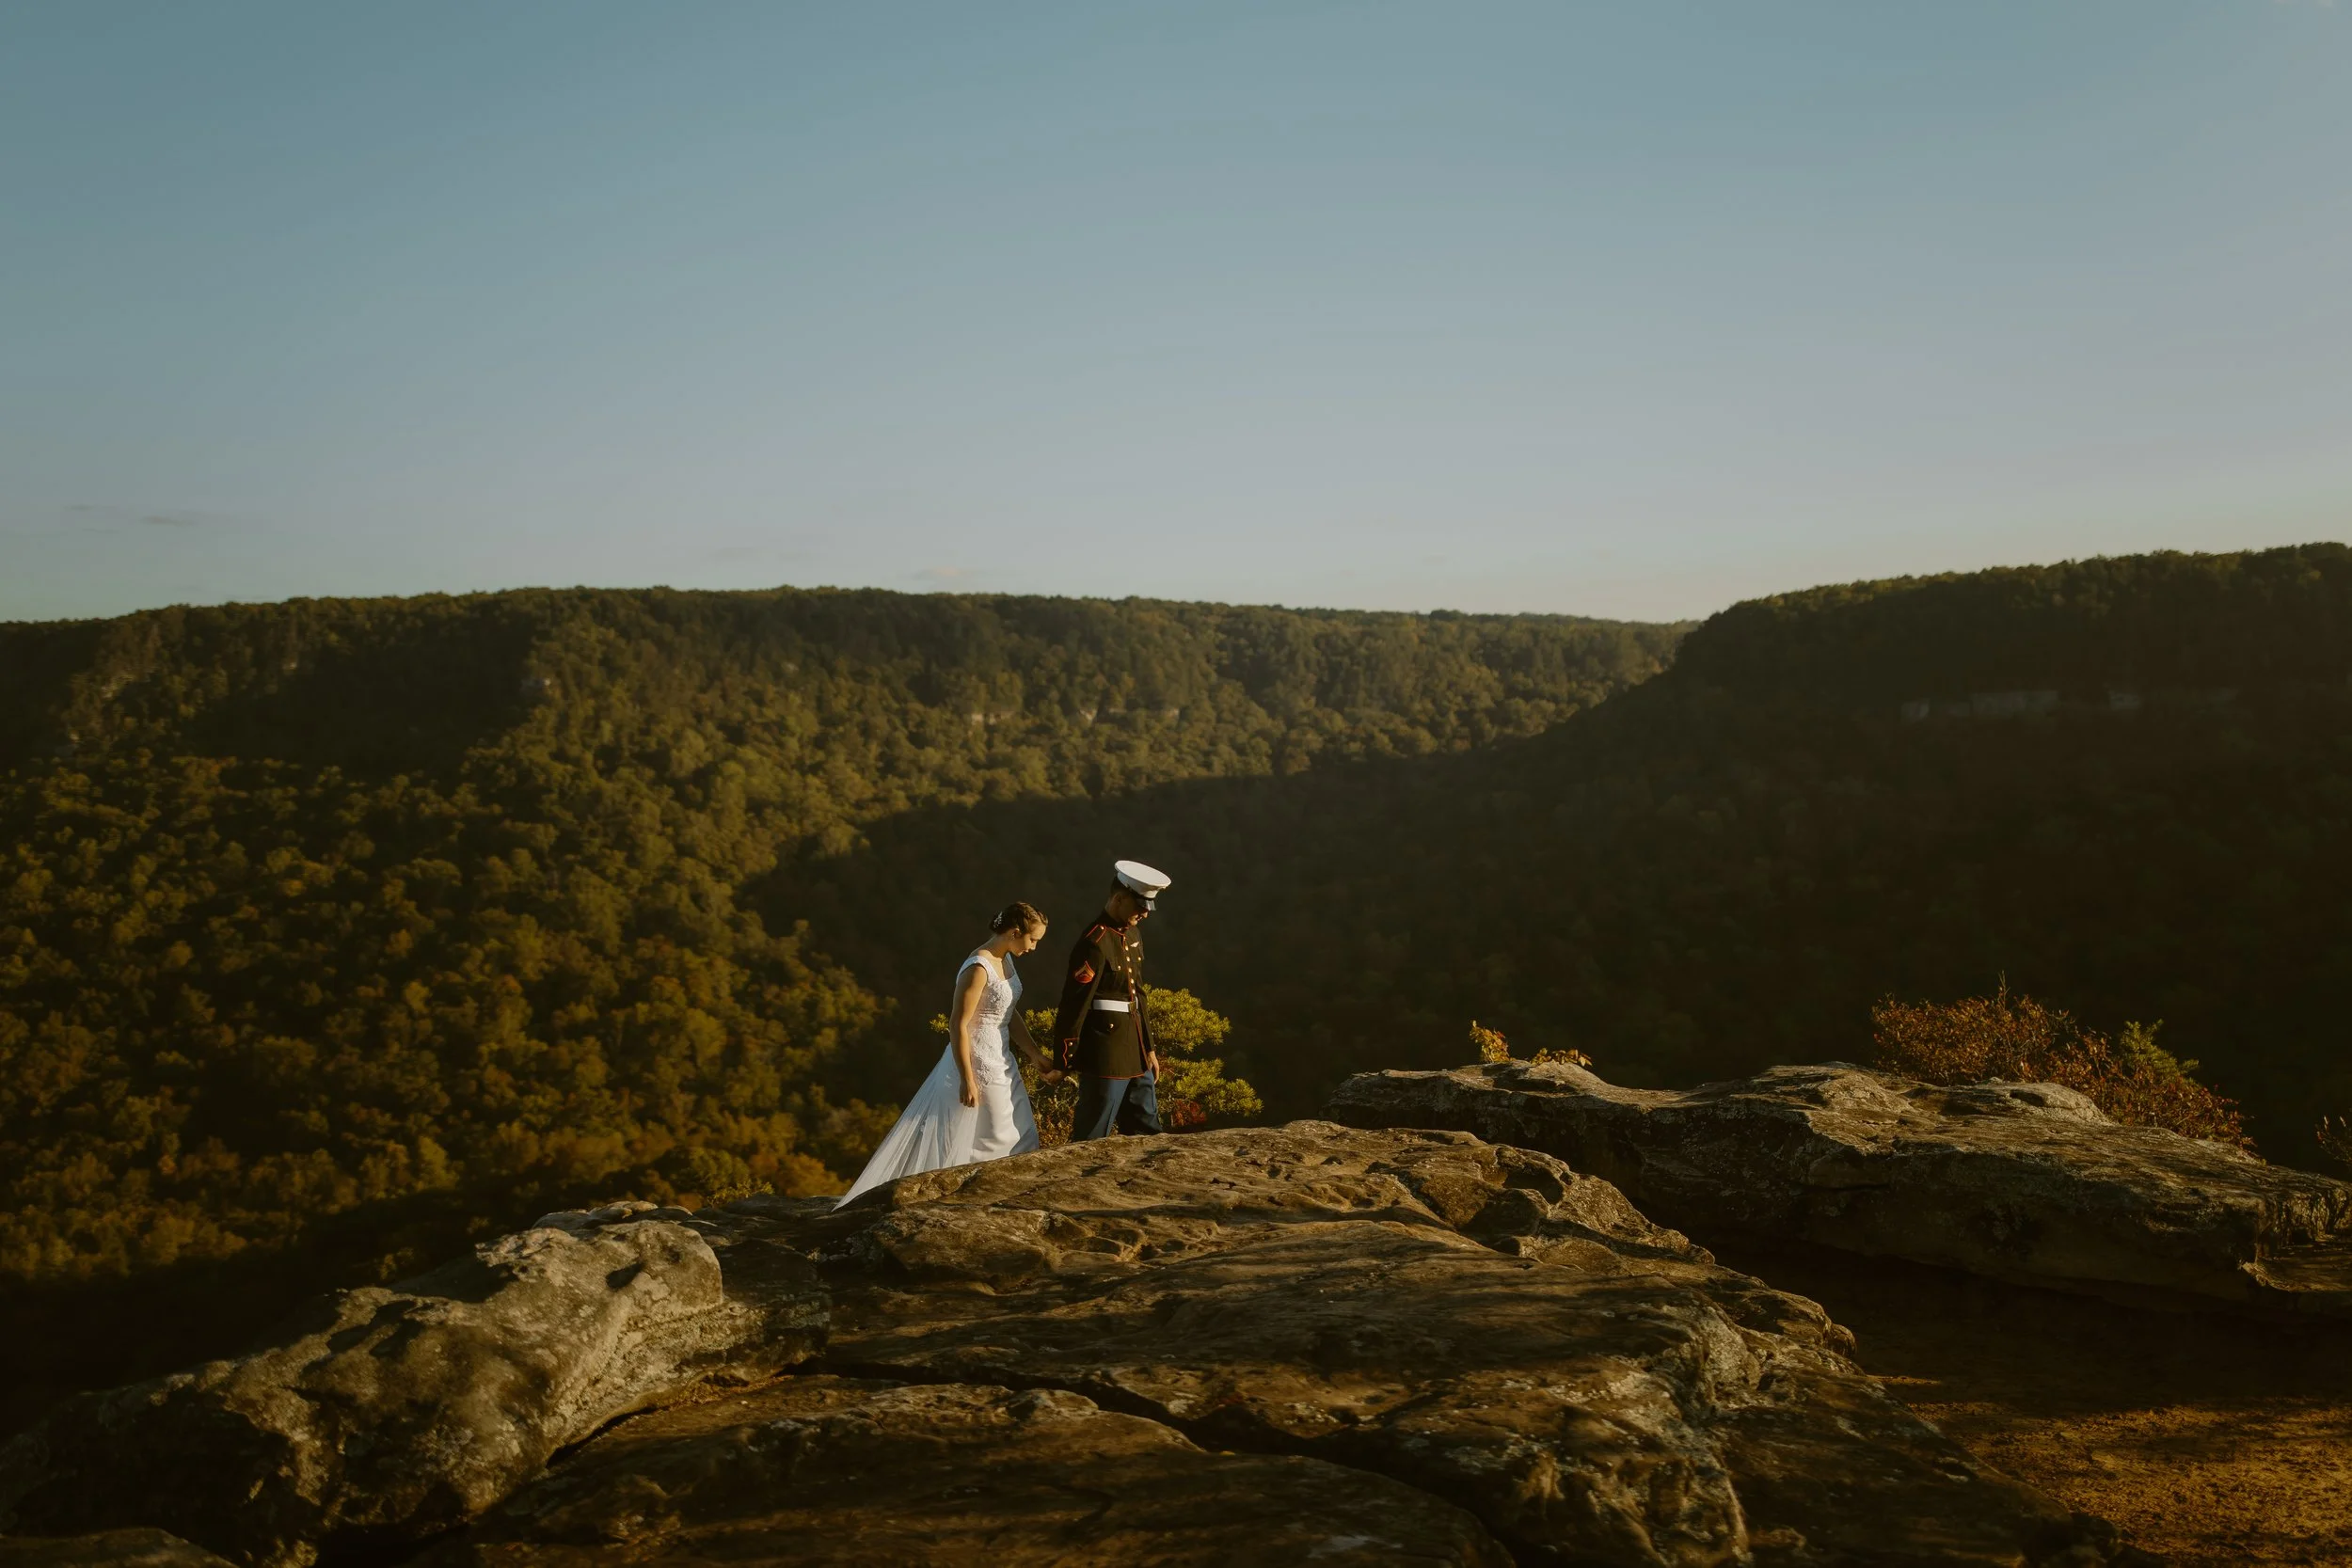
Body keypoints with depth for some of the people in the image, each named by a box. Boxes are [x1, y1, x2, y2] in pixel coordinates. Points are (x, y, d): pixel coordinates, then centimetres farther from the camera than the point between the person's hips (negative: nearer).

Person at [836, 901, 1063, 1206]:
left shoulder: (1004, 959, 5)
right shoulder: (978, 969, -24)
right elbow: (958, 1025, -23)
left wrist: (1036, 1057, 11)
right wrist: (967, 1080, -21)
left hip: (1000, 1062, 9)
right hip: (977, 1064, -9)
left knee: (1019, 1136, 14)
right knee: (998, 1140, 2)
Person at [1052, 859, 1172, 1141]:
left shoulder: (1131, 935, 10)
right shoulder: (1095, 943, -19)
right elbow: (1074, 1006, -19)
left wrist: (1149, 1048, 18)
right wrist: (1063, 1063, -16)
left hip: (1135, 1055, 9)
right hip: (1105, 1059, -9)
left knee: (1148, 1133, 17)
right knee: (1092, 1139, 2)